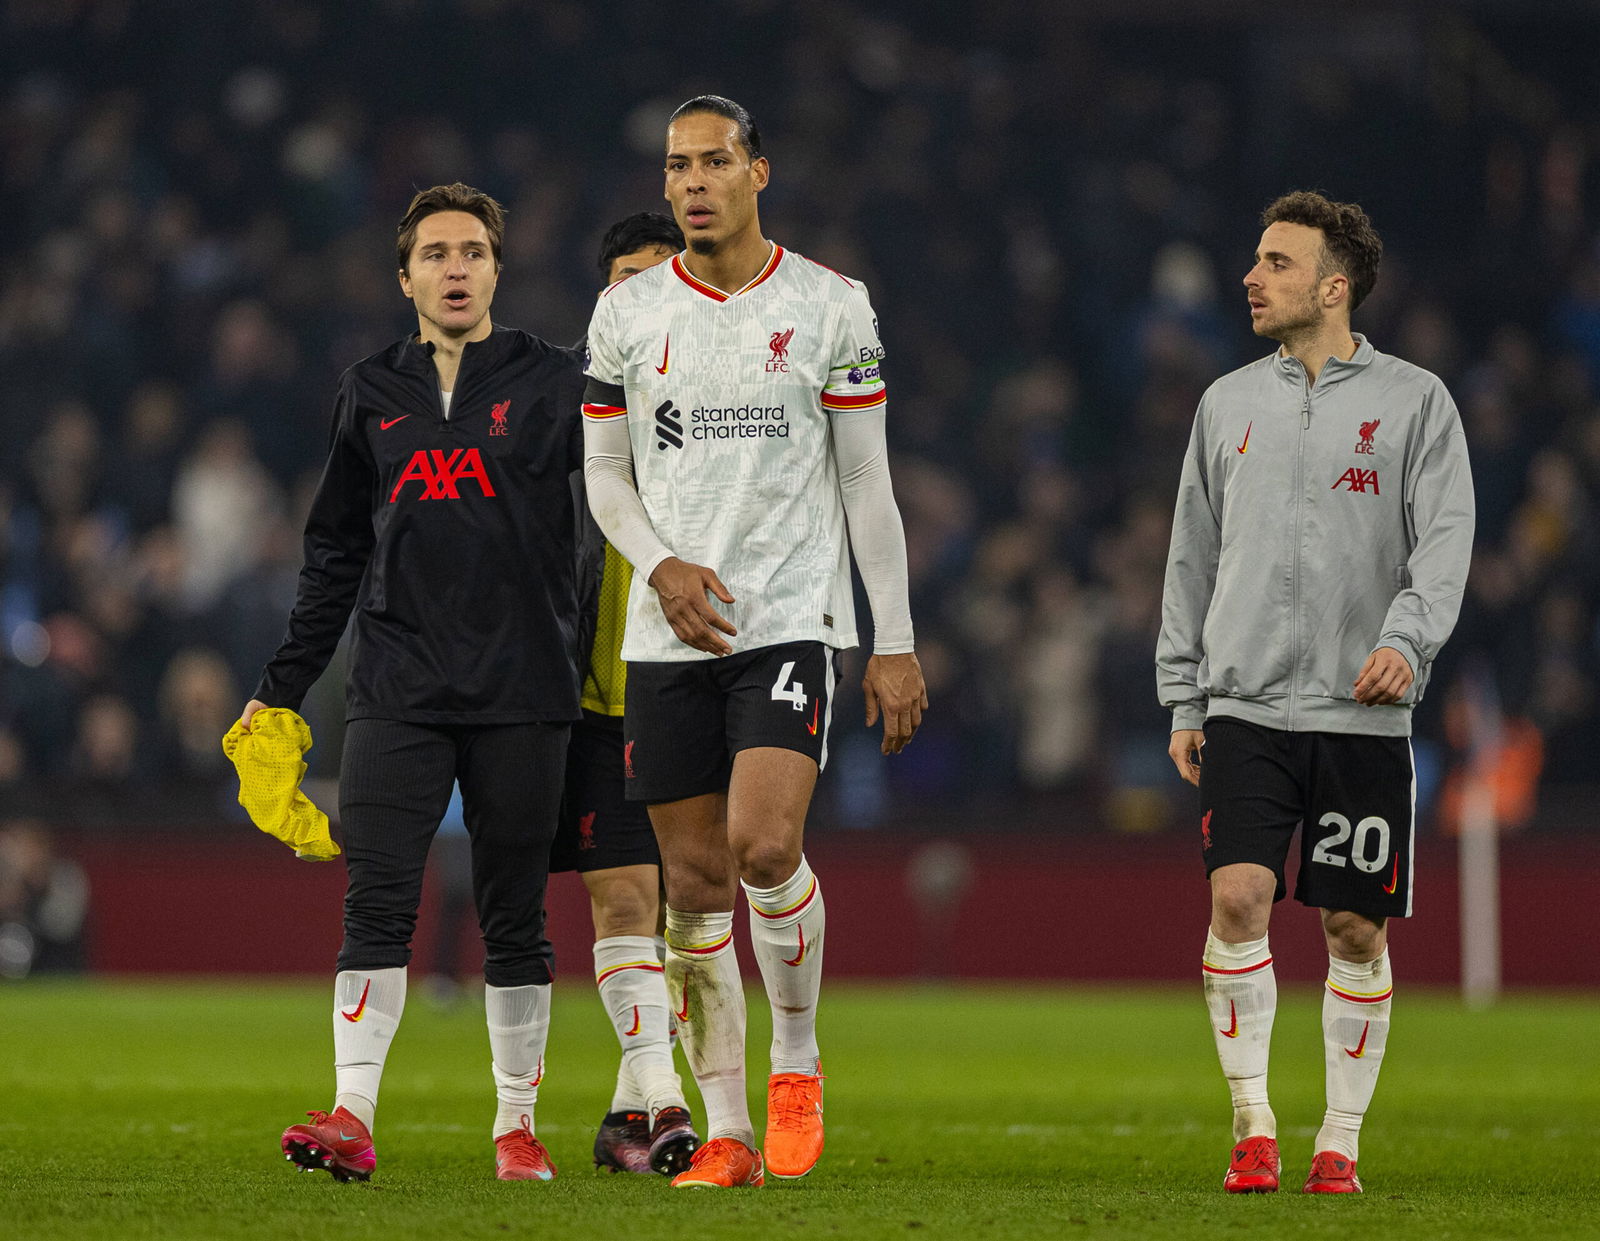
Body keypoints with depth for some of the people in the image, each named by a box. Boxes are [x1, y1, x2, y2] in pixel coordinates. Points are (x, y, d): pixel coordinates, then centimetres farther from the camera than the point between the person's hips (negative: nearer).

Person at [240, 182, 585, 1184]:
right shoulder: (372, 395, 13)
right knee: (378, 902, -9)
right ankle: (352, 1113, -13)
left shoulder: (552, 383, 4)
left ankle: (518, 1126, 11)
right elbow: (336, 552, 18)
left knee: (514, 919, 3)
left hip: (523, 691, -2)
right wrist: (285, 685, 16)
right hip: (398, 688, 2)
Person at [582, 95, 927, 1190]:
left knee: (765, 847, -20)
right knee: (696, 882, 1)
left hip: (792, 618, -3)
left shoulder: (830, 307, 1)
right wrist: (662, 566, -7)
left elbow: (867, 483, 4)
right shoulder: (628, 312, 7)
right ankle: (727, 1133, 8)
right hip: (669, 636, 3)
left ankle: (798, 1059, 3)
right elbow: (605, 473, 13)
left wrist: (897, 645, 1)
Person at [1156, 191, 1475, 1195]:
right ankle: (1253, 1127, -5)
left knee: (1356, 928, 1)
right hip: (1246, 707, 2)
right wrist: (1183, 698, 11)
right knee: (1238, 897, -13)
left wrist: (1407, 639, -21)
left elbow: (1445, 540, -4)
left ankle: (1341, 1141, 12)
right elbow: (1194, 557, 16)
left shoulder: (1414, 400, 3)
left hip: (1365, 716, -2)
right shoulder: (1229, 403, 13)